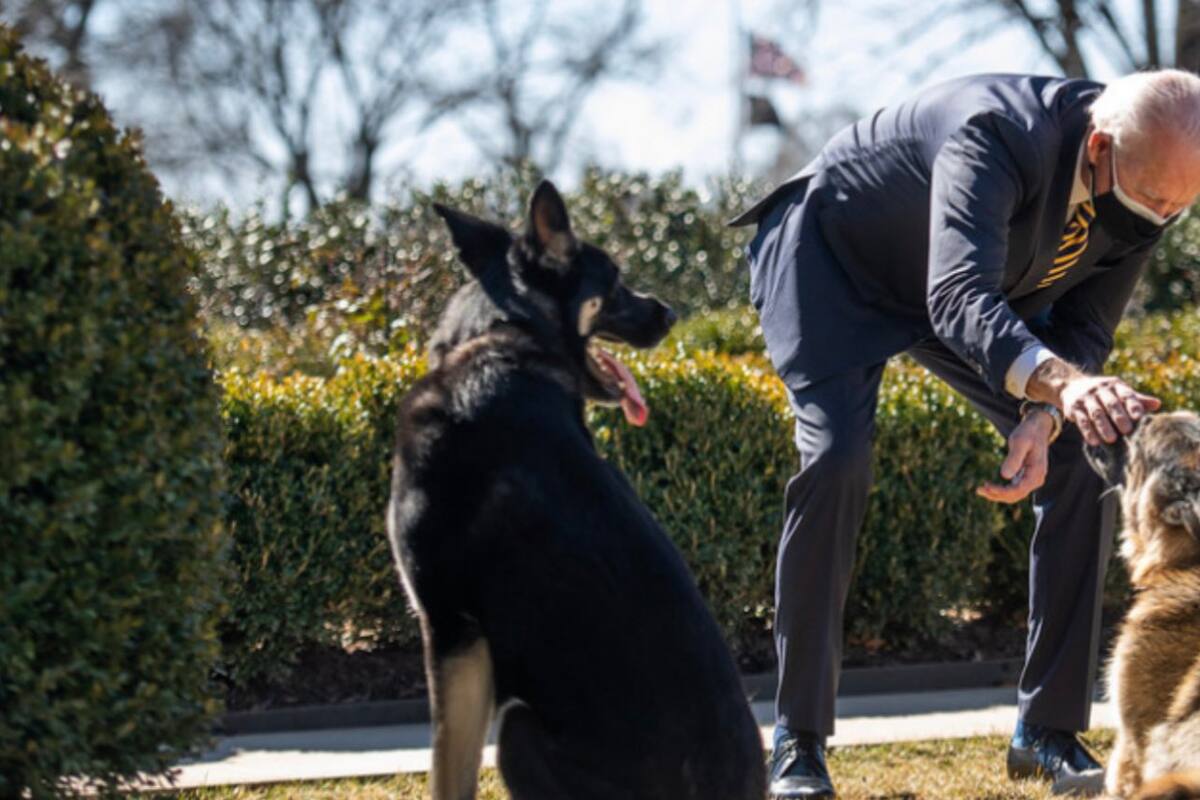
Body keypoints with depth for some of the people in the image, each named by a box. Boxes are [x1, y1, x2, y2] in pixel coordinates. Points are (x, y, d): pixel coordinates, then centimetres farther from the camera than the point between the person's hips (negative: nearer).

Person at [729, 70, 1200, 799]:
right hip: (835, 258, -6)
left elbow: (1084, 328, -11)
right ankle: (799, 741, -13)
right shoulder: (1001, 135, -42)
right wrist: (1056, 381, -72)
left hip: (986, 282, 6)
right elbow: (959, 300, -54)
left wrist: (1044, 422, -32)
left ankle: (1049, 731, 2)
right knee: (836, 464, -24)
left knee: (1083, 465, -7)